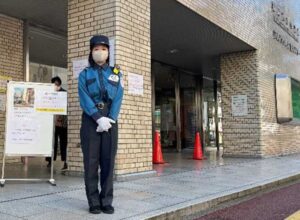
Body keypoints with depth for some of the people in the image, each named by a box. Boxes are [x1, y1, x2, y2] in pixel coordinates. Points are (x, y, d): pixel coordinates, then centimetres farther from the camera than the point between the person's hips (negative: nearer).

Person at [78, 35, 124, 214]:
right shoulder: (85, 74, 9)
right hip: (91, 120, -1)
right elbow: (85, 99, -5)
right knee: (91, 161, 0)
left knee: (108, 161, 2)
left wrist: (110, 119, -13)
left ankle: (107, 201, 10)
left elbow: (118, 99, 1)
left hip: (110, 120, 1)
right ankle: (94, 202, 7)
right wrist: (99, 118, -18)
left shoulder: (116, 73, 13)